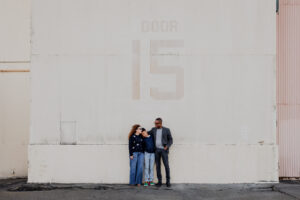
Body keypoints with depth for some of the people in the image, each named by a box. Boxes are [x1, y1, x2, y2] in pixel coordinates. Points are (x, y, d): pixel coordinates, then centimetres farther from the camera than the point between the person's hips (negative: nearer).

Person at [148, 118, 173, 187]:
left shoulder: (166, 130, 0)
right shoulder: (153, 129, 9)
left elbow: (170, 139, 3)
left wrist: (167, 146, -12)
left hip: (164, 150, -3)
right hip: (156, 150, 3)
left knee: (166, 165, -5)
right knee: (158, 165, 4)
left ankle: (168, 181, 3)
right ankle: (159, 181, 9)